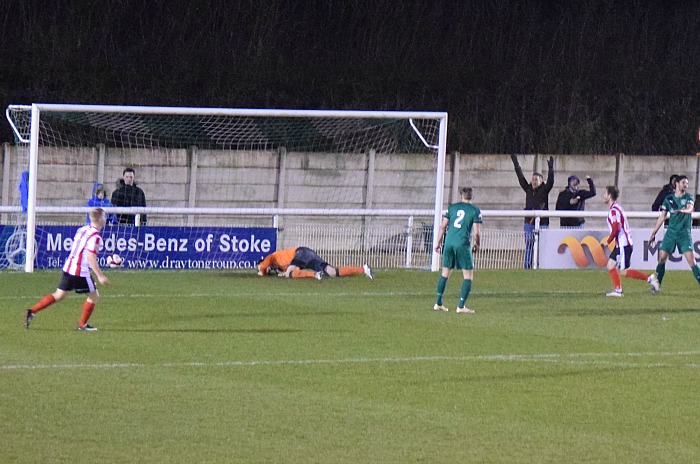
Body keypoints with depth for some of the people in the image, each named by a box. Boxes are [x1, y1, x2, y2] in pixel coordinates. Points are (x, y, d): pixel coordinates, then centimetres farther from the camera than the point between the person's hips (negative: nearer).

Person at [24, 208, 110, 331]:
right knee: (94, 296, 9)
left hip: (68, 267, 8)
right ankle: (83, 324, 15)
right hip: (81, 272, -8)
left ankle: (32, 312, 6)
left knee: (58, 295, 14)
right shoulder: (95, 236, -16)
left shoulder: (83, 229, 10)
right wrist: (100, 276, -18)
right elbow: (91, 258, -21)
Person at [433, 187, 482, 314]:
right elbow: (476, 232, -5)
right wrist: (477, 245, 13)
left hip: (449, 242, 4)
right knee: (468, 276, 3)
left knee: (445, 273, 16)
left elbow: (442, 227, 11)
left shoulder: (452, 207, 12)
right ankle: (461, 306, -5)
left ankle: (438, 303, 16)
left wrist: (438, 244, 18)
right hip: (463, 244, -4)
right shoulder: (475, 211, 1)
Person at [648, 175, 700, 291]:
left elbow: (689, 208, -19)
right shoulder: (669, 199, 8)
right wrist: (653, 234, 12)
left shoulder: (689, 197, 2)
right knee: (662, 258, -3)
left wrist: (683, 210, -43)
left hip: (684, 233, -2)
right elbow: (662, 217, 12)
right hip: (671, 232, 2)